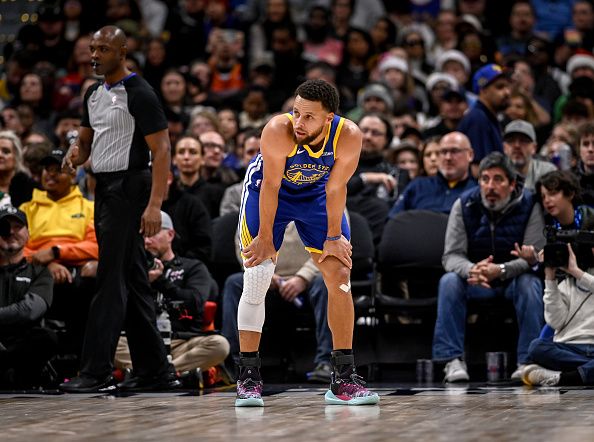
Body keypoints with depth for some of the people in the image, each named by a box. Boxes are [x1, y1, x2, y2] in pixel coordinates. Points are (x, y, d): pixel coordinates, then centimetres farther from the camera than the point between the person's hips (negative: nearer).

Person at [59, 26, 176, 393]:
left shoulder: (139, 94, -11)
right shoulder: (94, 94, 14)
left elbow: (162, 149, -15)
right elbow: (85, 141, 25)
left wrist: (154, 204, -23)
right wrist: (74, 157, -1)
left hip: (128, 187, -9)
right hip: (105, 188, 9)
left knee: (111, 280, -10)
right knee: (133, 281, 10)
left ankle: (97, 371, -10)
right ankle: (154, 371, 15)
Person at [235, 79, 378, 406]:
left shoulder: (348, 136, -31)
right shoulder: (278, 131, -37)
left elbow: (336, 188, -17)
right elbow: (271, 186, -26)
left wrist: (334, 237, -10)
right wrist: (265, 238, -19)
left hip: (315, 193, 3)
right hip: (266, 190, -3)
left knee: (339, 276, -3)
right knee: (256, 279, -10)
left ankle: (343, 378, 4)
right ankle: (248, 378, -2)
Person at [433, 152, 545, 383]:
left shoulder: (529, 206, -12)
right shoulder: (464, 205, -7)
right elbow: (451, 255, -11)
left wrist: (501, 270, -38)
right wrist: (471, 270, -36)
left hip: (514, 277, -1)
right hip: (474, 280, 1)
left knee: (530, 284, -33)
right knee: (449, 282, -27)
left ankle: (528, 361, -30)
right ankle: (453, 360, -28)